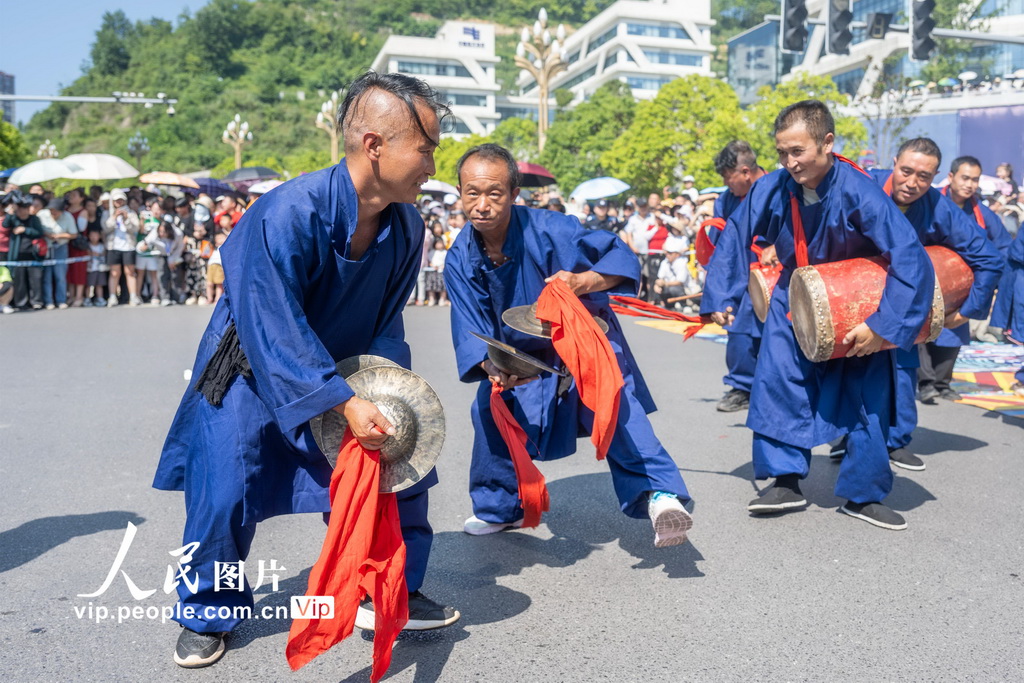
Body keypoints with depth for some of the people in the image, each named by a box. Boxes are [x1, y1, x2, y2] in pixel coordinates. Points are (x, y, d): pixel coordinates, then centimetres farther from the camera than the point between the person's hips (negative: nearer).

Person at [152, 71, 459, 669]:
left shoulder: (406, 225, -13)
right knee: (224, 493, -7)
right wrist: (343, 403, -38)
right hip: (253, 372, -5)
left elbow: (386, 321, -4)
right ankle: (208, 615, 22)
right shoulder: (289, 213, -33)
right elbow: (273, 329, -33)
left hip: (344, 370, 6)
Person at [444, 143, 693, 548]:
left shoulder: (547, 229, -27)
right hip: (521, 356, 5)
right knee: (490, 410, 2)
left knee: (616, 407, -28)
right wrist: (492, 367, -39)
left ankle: (658, 494, -31)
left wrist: (583, 281, -42)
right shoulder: (460, 260, -14)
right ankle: (501, 508, 26)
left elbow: (620, 255, -21)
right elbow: (471, 330, -17)